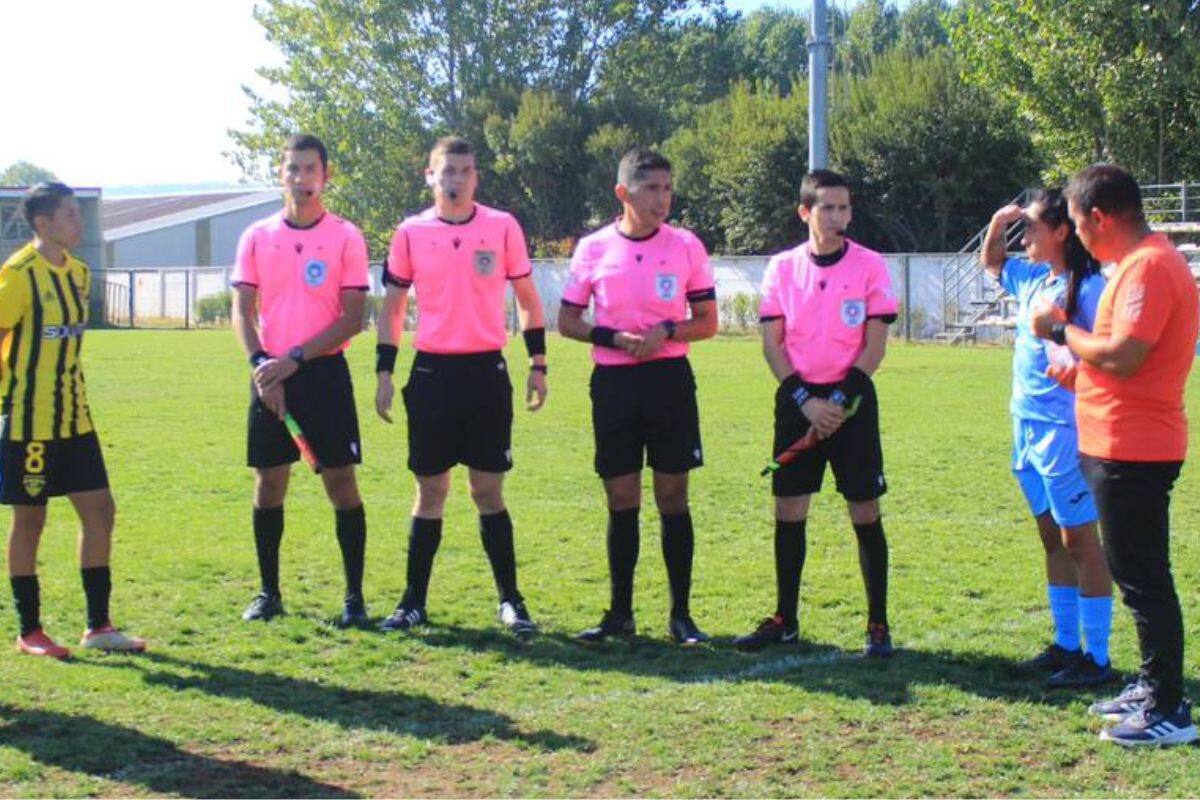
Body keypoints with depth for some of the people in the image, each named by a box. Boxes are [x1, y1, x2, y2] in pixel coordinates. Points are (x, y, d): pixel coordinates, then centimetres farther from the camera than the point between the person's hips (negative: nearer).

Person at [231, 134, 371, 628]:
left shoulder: (345, 237, -1)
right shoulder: (257, 237, 7)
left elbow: (351, 318, -6)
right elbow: (242, 312, 5)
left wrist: (294, 359, -14)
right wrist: (261, 364, -11)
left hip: (324, 372, -3)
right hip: (269, 376, 3)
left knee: (341, 483, -2)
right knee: (268, 484, 6)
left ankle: (354, 596, 6)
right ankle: (269, 593, 18)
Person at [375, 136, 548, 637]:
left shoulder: (502, 227, 2)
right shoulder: (411, 233, 3)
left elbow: (527, 299, 8)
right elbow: (392, 307, 9)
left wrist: (538, 363, 3)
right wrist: (384, 371, 2)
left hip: (487, 371, -1)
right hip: (432, 372, 1)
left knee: (488, 489, 2)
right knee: (430, 489, 6)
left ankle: (510, 600, 11)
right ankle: (414, 602, 13)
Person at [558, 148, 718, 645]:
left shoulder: (686, 246, 1)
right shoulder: (593, 249, 1)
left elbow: (707, 322, 5)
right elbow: (567, 322, 6)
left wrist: (667, 331, -14)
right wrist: (613, 338, -11)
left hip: (670, 380, -1)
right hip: (613, 381, 1)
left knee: (673, 496, 2)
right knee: (621, 500, 6)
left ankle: (681, 614, 11)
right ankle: (620, 613, 16)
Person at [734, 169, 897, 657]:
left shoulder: (870, 266, -2)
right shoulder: (782, 267, 4)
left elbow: (875, 346, -5)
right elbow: (772, 344, 3)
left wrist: (839, 402, -13)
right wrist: (805, 400, -9)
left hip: (850, 398, -2)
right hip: (798, 400, 2)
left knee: (865, 512, -1)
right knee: (788, 511, 5)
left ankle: (878, 624, 9)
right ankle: (784, 620, 17)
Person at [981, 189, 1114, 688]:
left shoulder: (1087, 288, -14)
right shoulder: (1032, 280, 11)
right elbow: (990, 263, 30)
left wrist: (1077, 369, -34)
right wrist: (997, 225, 12)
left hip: (1066, 430, -9)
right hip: (1028, 426, 9)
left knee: (1079, 540, -2)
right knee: (1053, 539, 15)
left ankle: (1096, 657, 5)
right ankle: (1066, 644, 26)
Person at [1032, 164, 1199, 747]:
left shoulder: (1147, 268, -19)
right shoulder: (1146, 262, 15)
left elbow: (1121, 356, -26)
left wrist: (1062, 332, -13)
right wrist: (1078, 359, 12)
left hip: (1131, 452, -11)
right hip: (1123, 446, 11)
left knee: (1143, 579, -5)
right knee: (1138, 574, 18)